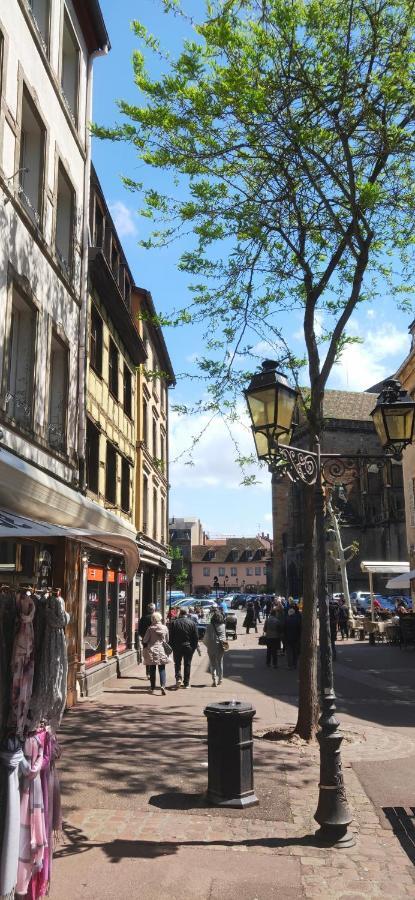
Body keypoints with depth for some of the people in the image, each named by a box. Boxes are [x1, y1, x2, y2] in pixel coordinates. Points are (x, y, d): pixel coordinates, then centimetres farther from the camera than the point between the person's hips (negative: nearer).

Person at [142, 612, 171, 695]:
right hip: (161, 650, 1)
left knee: (152, 670, 8)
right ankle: (163, 685, -13)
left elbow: (145, 640, -2)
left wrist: (145, 647, 13)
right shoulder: (165, 628, -2)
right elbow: (167, 640, 7)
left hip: (151, 650, -1)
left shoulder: (150, 628, -7)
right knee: (162, 669, 5)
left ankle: (152, 688, 12)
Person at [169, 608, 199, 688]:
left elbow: (171, 637, -2)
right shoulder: (192, 623, -1)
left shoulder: (174, 623, -2)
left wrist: (172, 647, 5)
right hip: (188, 647, 0)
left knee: (177, 663, 12)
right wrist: (194, 647, 7)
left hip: (177, 647, 0)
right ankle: (186, 683, 10)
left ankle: (178, 678, -9)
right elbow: (196, 637, -1)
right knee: (187, 664, 9)